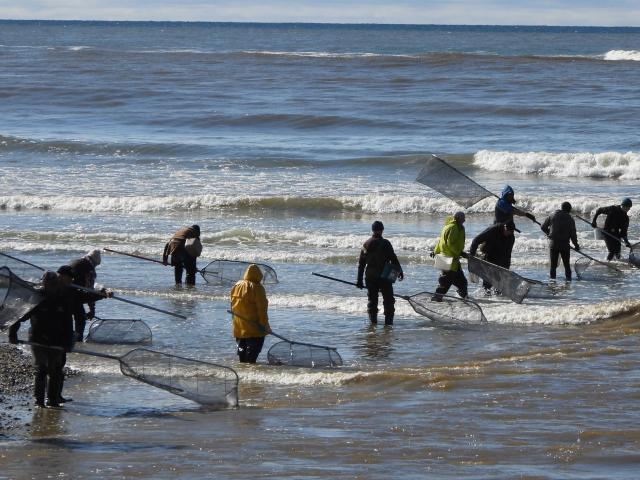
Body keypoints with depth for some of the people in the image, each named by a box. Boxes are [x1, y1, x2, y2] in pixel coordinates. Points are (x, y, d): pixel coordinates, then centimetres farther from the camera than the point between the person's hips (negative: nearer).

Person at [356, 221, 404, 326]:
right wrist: (399, 271, 3)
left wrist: (359, 280, 12)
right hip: (384, 277, -4)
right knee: (388, 299, 4)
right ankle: (388, 320, -1)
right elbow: (394, 259, -9)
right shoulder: (385, 243, -10)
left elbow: (361, 263, 8)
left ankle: (372, 320, 10)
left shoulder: (366, 244, 5)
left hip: (370, 277, 4)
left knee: (372, 299, 13)